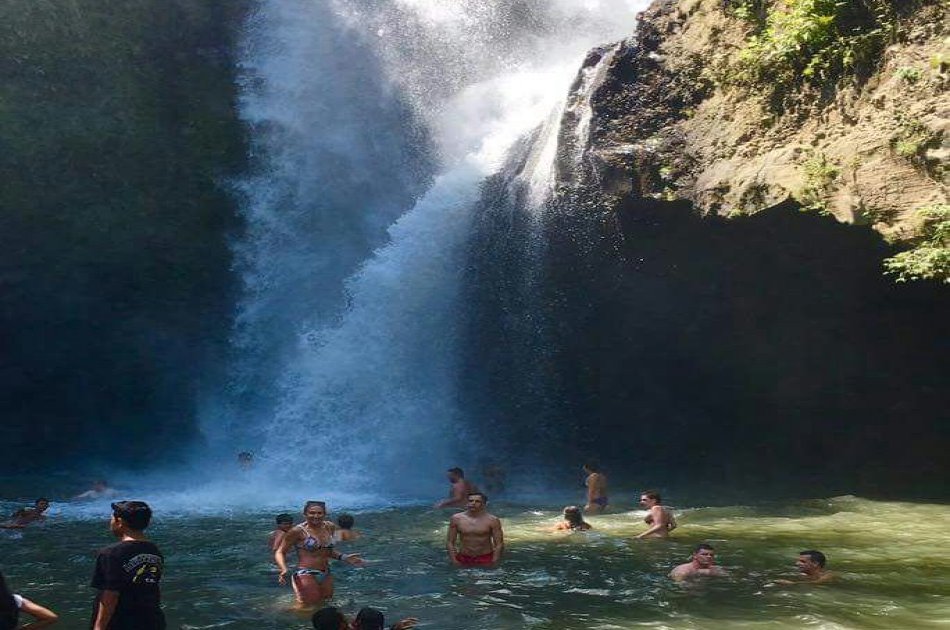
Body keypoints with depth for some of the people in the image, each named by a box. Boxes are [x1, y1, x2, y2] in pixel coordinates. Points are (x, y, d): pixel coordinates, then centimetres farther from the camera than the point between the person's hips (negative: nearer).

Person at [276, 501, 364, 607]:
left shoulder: (329, 527, 9)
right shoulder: (298, 531, -9)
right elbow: (280, 552, -5)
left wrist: (344, 557, 13)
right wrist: (284, 570, -21)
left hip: (326, 575, 6)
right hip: (306, 575, -6)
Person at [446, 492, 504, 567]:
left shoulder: (492, 520, -7)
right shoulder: (456, 519, -2)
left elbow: (499, 544, -6)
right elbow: (450, 542, 2)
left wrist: (494, 562, -13)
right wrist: (453, 560, -6)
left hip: (485, 559, -1)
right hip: (463, 559, 2)